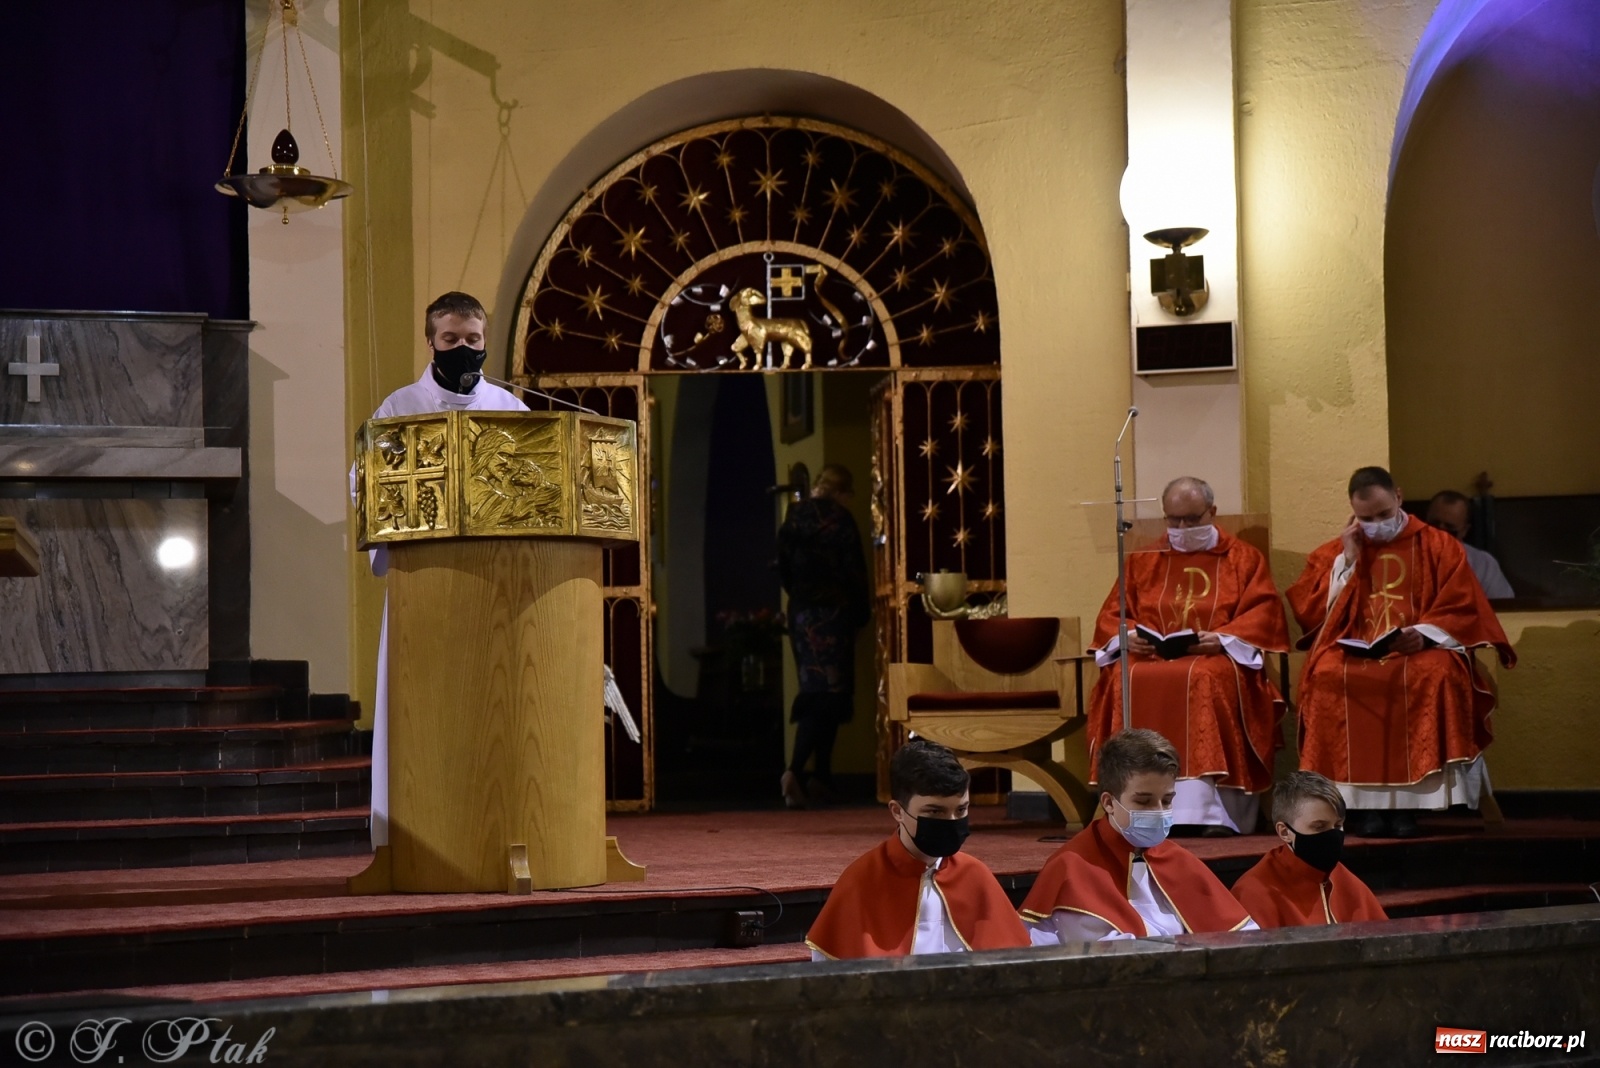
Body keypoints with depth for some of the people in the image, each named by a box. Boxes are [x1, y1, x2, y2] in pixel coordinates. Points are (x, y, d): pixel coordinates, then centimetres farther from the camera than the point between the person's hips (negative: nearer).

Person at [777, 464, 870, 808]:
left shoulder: (794, 518, 7)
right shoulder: (841, 520, -9)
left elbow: (783, 569, 10)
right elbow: (854, 573, -10)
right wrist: (862, 612, 1)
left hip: (801, 613, 6)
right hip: (833, 613, -6)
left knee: (815, 692, 13)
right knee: (828, 694, -7)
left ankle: (823, 779, 13)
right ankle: (795, 771, -26)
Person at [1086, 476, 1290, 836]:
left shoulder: (1245, 559, 15)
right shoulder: (1143, 562, 22)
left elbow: (1264, 615, 2)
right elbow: (1111, 616, 15)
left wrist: (1222, 638, -16)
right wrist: (1129, 637, -9)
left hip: (1217, 660, -2)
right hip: (1151, 659, 2)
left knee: (1207, 679, -38)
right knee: (1122, 681, -32)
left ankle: (1211, 811, -42)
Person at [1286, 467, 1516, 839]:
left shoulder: (1439, 546, 10)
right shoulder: (1333, 553, 15)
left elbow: (1463, 611, 2)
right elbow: (1308, 612, 3)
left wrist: (1424, 634, -17)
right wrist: (1348, 560, -1)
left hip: (1420, 652, -1)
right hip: (1352, 653, 1)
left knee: (1437, 673, -37)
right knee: (1328, 675, -34)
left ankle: (1409, 799, -35)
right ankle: (1361, 801, -33)